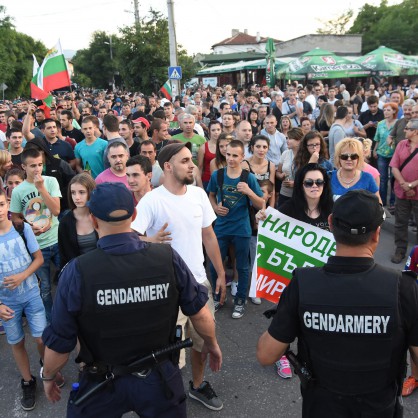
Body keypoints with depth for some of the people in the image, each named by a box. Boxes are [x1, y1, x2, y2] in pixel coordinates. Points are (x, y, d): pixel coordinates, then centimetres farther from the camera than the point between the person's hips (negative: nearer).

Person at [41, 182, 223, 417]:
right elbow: (199, 312, -6)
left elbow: (59, 342, -12)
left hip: (103, 383, 0)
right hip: (160, 378, 1)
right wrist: (212, 344, 14)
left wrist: (47, 377, 9)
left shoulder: (78, 272, -22)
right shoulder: (168, 257, -18)